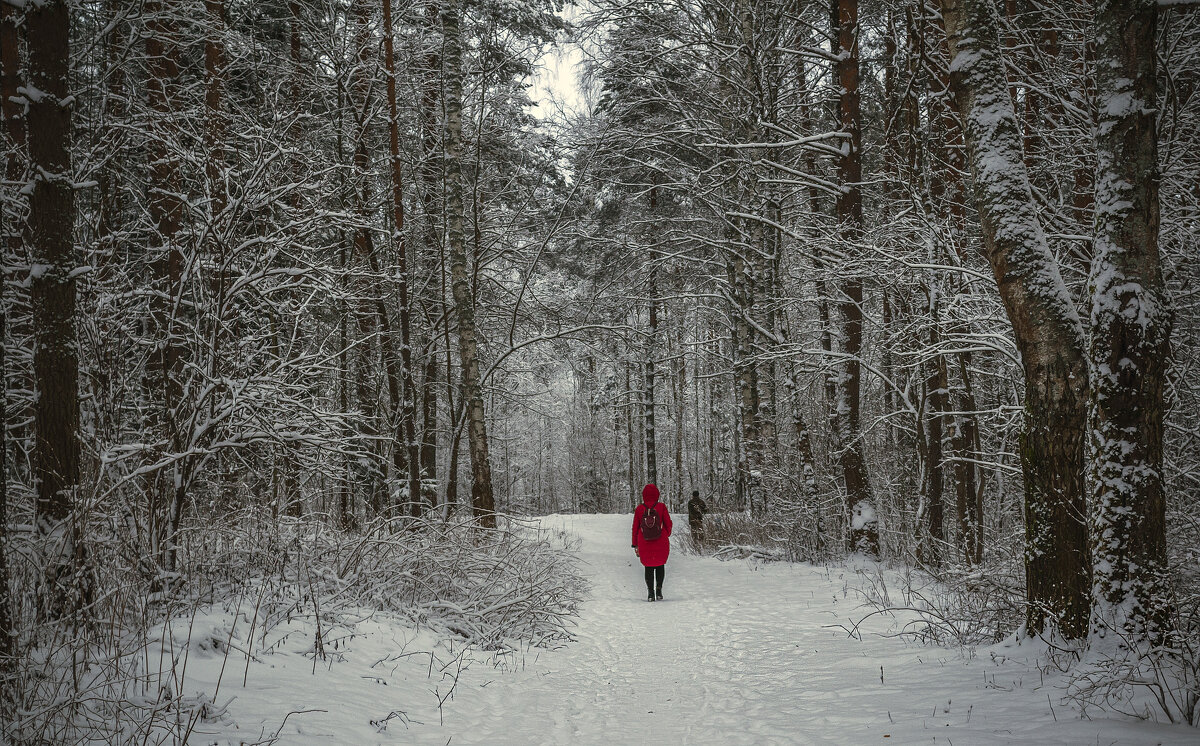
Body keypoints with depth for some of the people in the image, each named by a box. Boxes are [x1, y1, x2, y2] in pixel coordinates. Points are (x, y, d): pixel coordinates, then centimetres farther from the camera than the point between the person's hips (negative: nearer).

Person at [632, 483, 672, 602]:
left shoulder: (639, 509, -5)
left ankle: (650, 592, 5)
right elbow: (668, 523, -1)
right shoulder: (661, 507, -9)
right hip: (661, 543, -1)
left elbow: (635, 528, 0)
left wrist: (635, 545, 9)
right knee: (660, 565, 18)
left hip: (644, 544, 1)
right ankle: (659, 589, 5)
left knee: (648, 567, 14)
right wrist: (667, 535, 19)